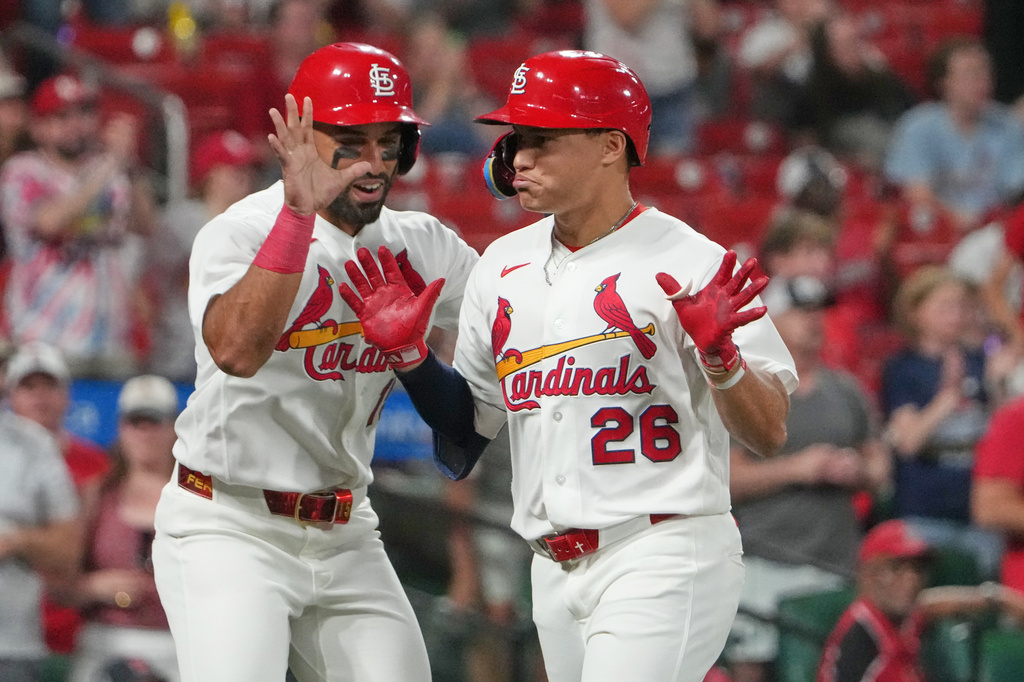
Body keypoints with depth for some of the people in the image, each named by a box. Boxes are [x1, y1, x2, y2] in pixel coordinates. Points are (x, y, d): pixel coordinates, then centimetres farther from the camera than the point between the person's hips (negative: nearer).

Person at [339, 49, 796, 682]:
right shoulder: (503, 265, 12)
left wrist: (719, 353, -28)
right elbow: (468, 425, 20)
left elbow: (770, 433, -11)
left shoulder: (688, 263, -8)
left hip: (665, 558, -7)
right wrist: (407, 351, 5)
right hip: (556, 574, 7)